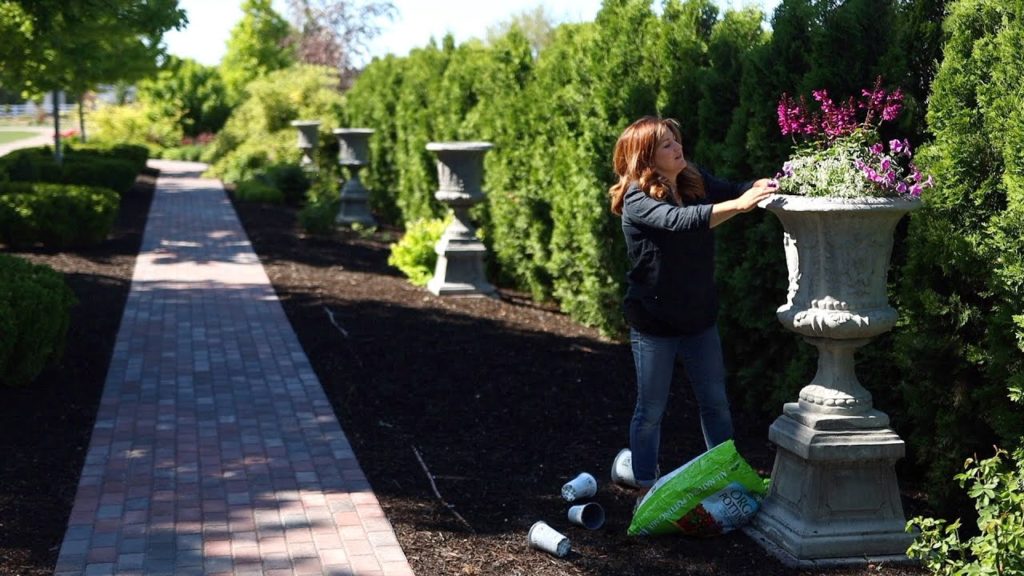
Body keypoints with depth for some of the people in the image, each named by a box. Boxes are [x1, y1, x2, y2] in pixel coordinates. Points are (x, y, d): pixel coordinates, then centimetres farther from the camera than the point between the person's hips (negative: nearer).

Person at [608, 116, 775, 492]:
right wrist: (738, 205, -44)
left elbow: (734, 190, -8)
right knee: (651, 410, 7)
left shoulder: (695, 182, 0)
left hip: (699, 317, 6)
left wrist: (768, 185, -30)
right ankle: (646, 491, 21)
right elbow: (680, 221, -36)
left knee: (716, 404, 14)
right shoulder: (637, 200, -20)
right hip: (653, 322, -6)